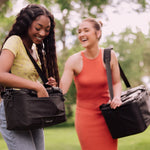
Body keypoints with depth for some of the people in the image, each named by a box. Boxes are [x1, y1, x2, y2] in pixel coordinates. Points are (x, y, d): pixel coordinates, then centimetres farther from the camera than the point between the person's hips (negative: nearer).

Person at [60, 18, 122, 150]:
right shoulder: (74, 61, -11)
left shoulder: (109, 56, -6)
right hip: (85, 117, -1)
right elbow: (62, 90, -15)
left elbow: (116, 83, 6)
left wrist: (117, 97, -13)